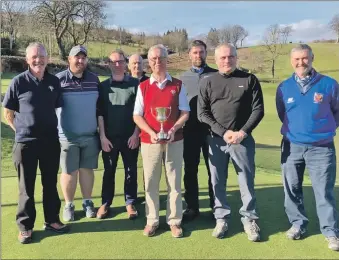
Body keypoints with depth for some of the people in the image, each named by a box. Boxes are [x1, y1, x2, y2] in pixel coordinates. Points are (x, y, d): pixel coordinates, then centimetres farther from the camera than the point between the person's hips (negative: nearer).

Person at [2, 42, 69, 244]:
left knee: (51, 183, 14)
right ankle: (25, 226, 22)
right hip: (26, 142, -3)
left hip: (51, 141, 3)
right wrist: (20, 129, 1)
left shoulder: (54, 81, 2)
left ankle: (52, 220, 29)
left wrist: (53, 129, 11)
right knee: (26, 186, 8)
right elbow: (7, 112, 1)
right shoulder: (18, 82, -7)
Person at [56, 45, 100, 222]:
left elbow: (100, 105, 14)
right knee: (69, 172, 8)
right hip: (67, 136, -3)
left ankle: (87, 202, 28)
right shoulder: (59, 79, -7)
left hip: (90, 135, 3)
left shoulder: (94, 79, 5)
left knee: (87, 169, 13)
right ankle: (69, 205, 24)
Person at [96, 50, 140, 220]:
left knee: (131, 171, 7)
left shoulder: (135, 84, 1)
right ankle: (105, 203, 21)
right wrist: (103, 136, -3)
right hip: (109, 137, 1)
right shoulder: (103, 86, 6)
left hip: (130, 137, -1)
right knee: (109, 171, 9)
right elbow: (100, 113, 3)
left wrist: (136, 134, -6)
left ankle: (130, 203, 19)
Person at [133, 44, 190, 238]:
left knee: (174, 182, 5)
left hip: (174, 141, 0)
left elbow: (185, 113, 3)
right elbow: (137, 116, 3)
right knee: (151, 183, 6)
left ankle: (175, 221, 16)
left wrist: (173, 129, -14)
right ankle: (152, 220, 19)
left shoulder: (178, 85, 4)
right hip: (149, 141, 1)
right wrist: (151, 133, -13)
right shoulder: (143, 87, 6)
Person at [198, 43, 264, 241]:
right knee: (218, 183, 8)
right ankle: (222, 219, 23)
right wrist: (224, 132, -10)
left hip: (243, 139, -1)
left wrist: (242, 132, -12)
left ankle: (250, 220, 21)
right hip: (216, 140, 1)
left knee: (247, 182, 5)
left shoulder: (249, 80, 2)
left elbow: (258, 110, -1)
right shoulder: (207, 82, 4)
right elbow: (202, 113, 0)